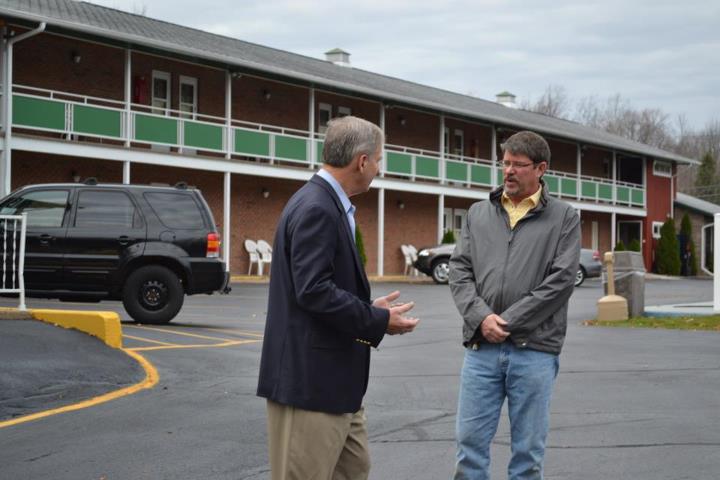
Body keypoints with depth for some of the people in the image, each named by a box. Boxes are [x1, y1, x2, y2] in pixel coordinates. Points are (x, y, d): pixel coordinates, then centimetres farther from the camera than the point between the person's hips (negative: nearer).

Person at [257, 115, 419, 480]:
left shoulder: (328, 204, 13)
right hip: (310, 378, -10)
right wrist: (379, 321, -16)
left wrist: (371, 309, 9)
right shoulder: (315, 208, -18)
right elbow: (313, 291, -24)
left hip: (334, 377, 10)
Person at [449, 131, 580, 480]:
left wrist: (507, 322, -11)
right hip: (481, 348, 3)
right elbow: (459, 270, 6)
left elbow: (560, 281, -7)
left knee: (528, 451, 5)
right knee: (470, 442, 4)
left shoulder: (564, 218, 3)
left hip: (535, 350, -2)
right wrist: (481, 317, -11)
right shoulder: (478, 213, 12)